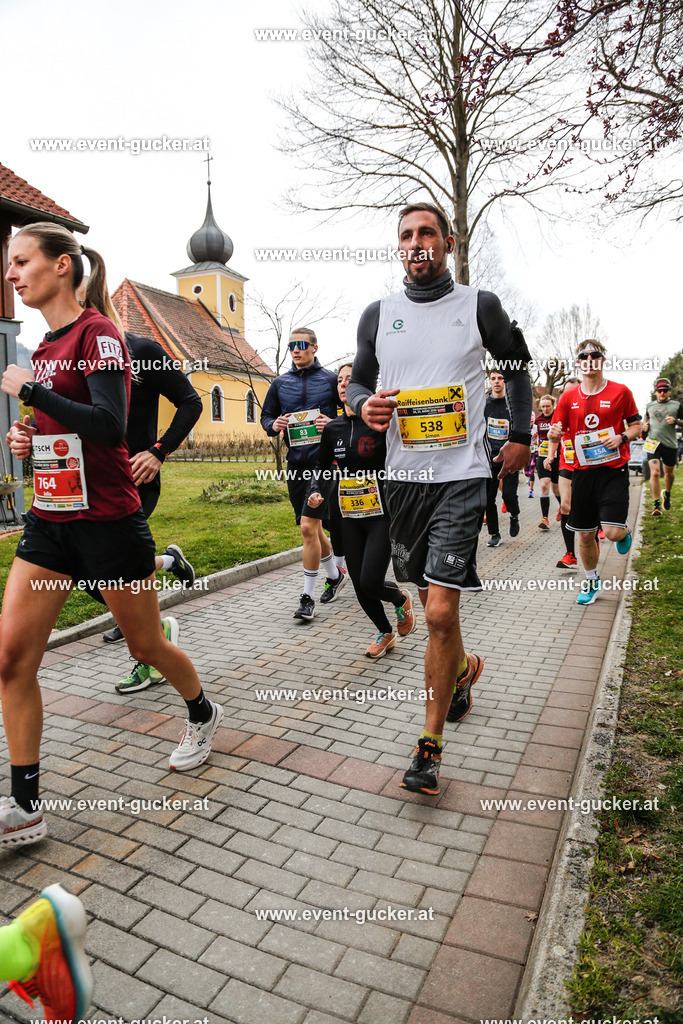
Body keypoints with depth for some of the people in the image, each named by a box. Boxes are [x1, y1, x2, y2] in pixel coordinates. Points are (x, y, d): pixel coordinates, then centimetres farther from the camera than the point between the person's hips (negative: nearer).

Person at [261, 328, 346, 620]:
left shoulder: (331, 379, 2)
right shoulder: (280, 383, 12)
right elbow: (265, 414, 20)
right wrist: (273, 425, -3)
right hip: (296, 462, 5)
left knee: (308, 527, -14)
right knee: (313, 527, 14)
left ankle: (308, 597, -3)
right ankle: (335, 574, 38)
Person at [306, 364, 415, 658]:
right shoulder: (332, 428, 6)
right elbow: (322, 465, 19)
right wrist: (314, 491, 2)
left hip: (382, 515, -5)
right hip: (350, 517, 5)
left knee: (371, 582, -14)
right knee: (360, 586, 7)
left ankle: (401, 599, 22)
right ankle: (385, 633, 33)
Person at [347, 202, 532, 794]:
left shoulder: (480, 307, 3)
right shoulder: (378, 315, 8)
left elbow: (516, 367, 17)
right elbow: (358, 381, 17)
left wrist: (521, 437, 10)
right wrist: (364, 405, -7)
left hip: (461, 477, -4)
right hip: (403, 475, 4)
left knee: (441, 610, -11)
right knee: (430, 595, 17)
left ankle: (430, 745, 5)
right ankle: (462, 669, 48)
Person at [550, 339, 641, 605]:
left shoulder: (620, 392, 0)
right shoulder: (569, 397, 5)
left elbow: (636, 425, 8)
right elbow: (558, 430, 9)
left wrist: (621, 437, -13)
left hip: (614, 470, -2)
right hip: (583, 471, 3)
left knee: (613, 532, -14)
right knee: (585, 534, 8)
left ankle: (625, 528, 24)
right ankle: (591, 582, 29)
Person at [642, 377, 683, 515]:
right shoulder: (650, 405, 11)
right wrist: (645, 424, 6)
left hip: (670, 444, 0)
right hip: (653, 443, 0)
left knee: (669, 472, 15)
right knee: (655, 473, -15)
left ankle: (667, 494, 44)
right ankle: (656, 505, -12)